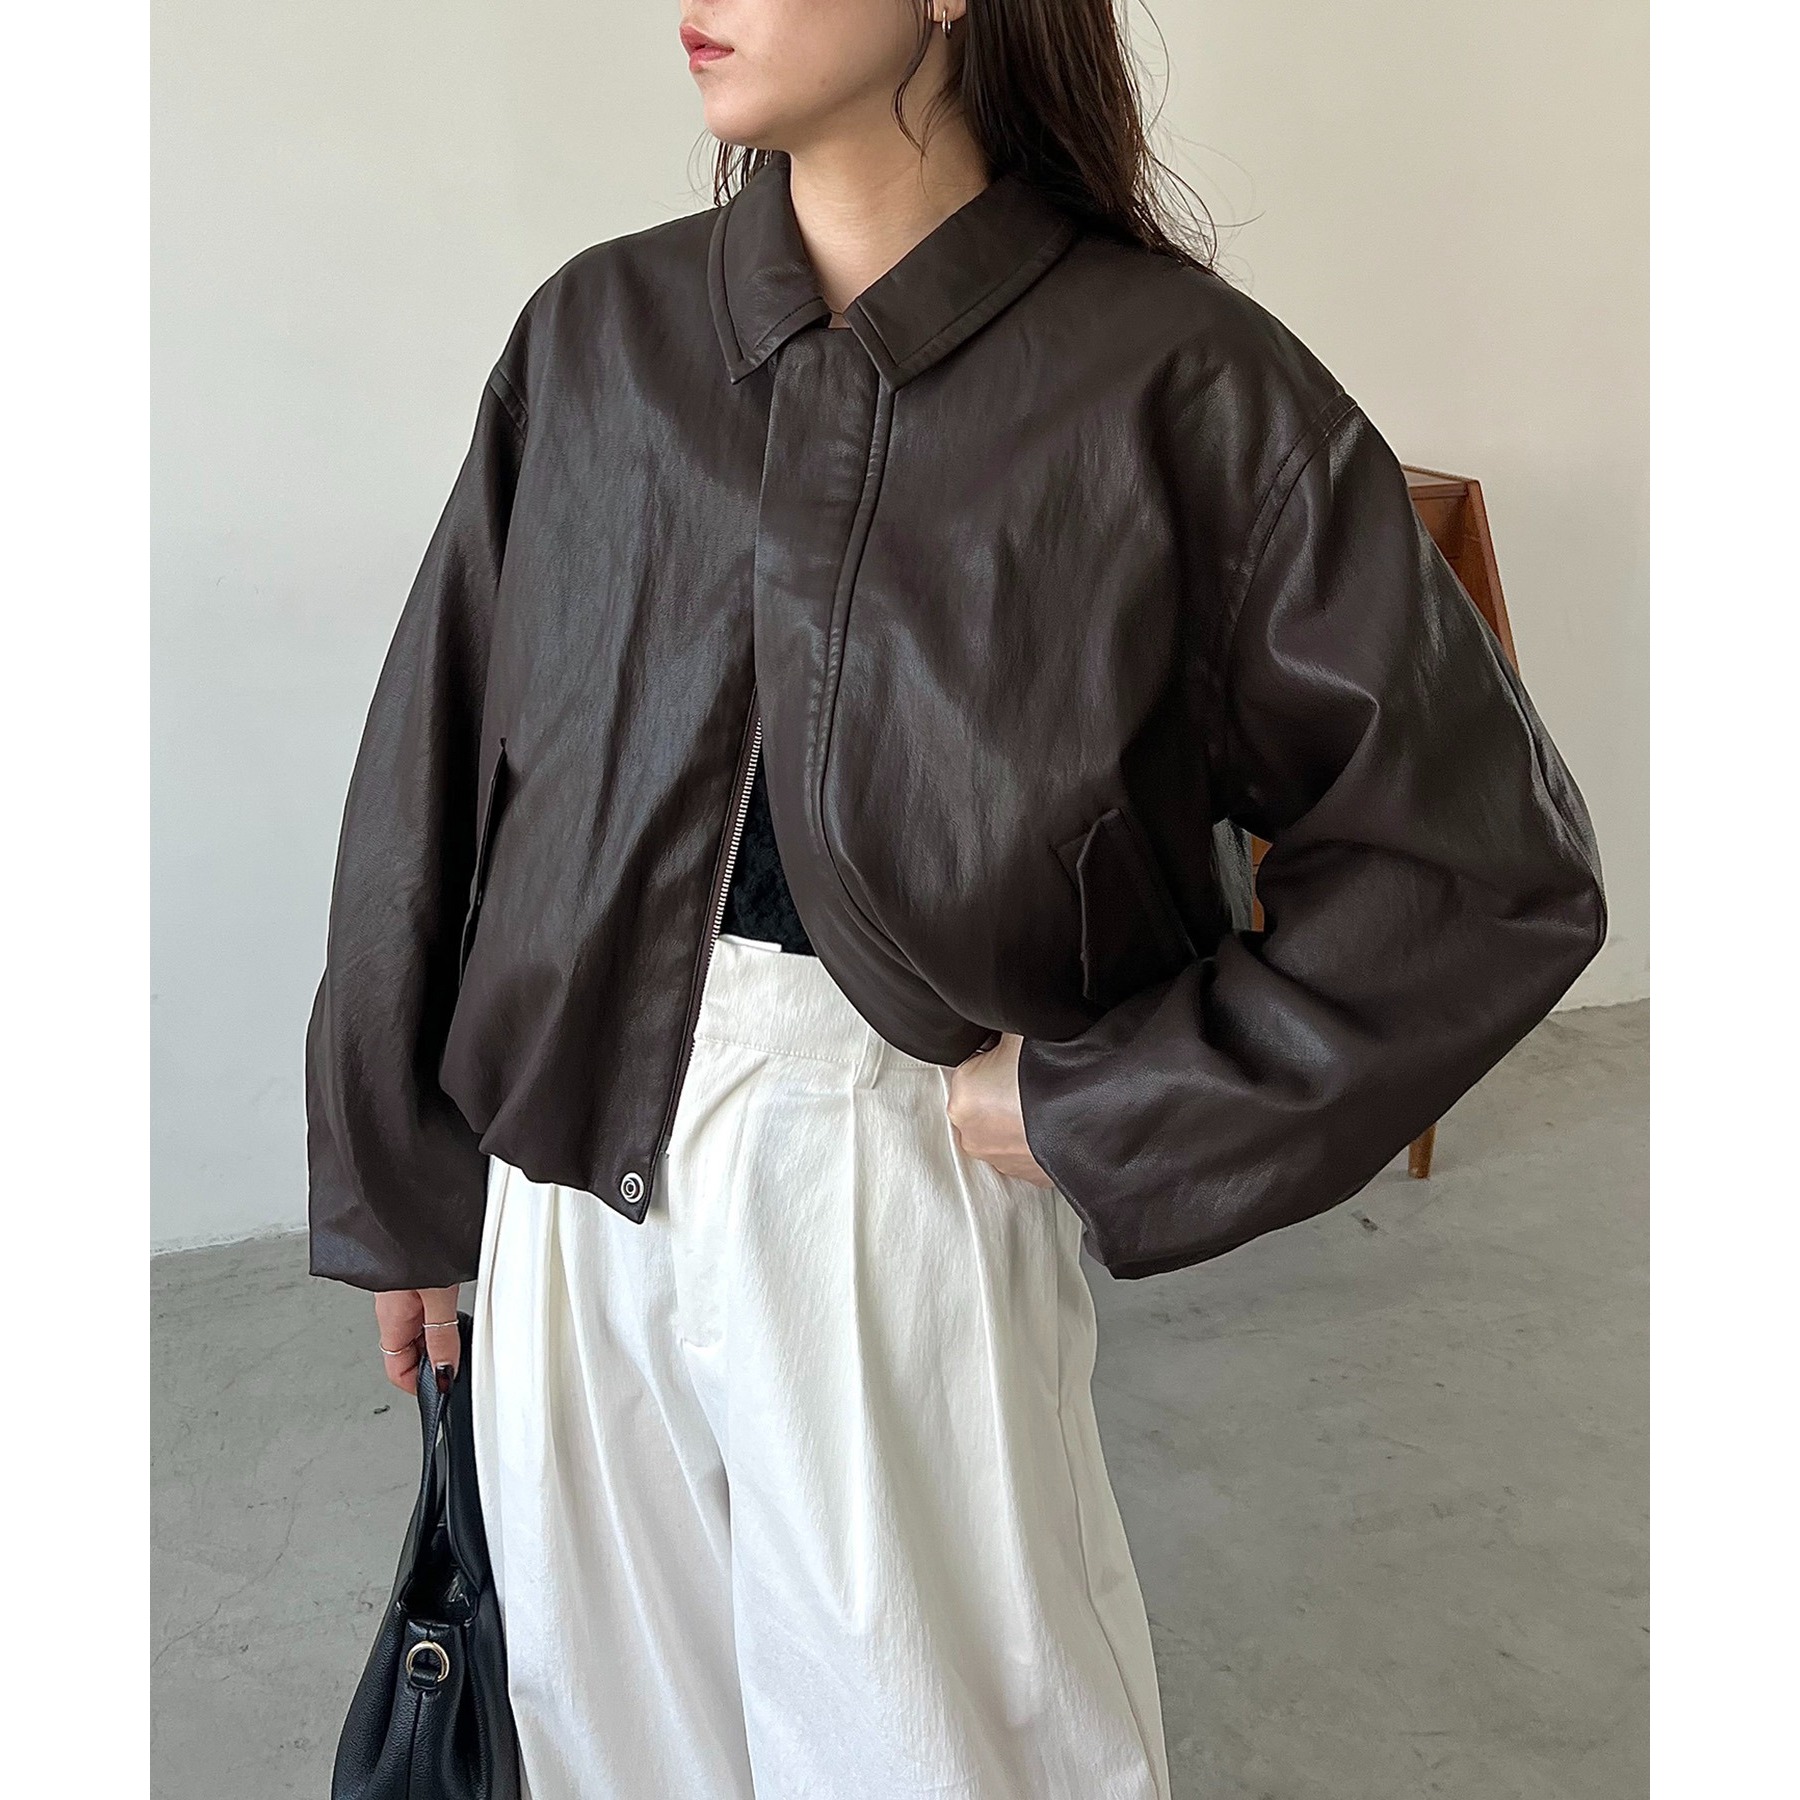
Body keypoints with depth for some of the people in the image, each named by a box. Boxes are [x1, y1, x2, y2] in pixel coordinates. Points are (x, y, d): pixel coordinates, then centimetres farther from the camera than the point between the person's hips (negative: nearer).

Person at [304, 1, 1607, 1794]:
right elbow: (436, 762, 9)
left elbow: (1490, 860, -8)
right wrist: (394, 1182, 13)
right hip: (580, 1175, 4)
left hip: (903, 1192, -4)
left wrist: (1106, 1108, -10)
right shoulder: (595, 337, 2)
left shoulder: (1174, 383, -10)